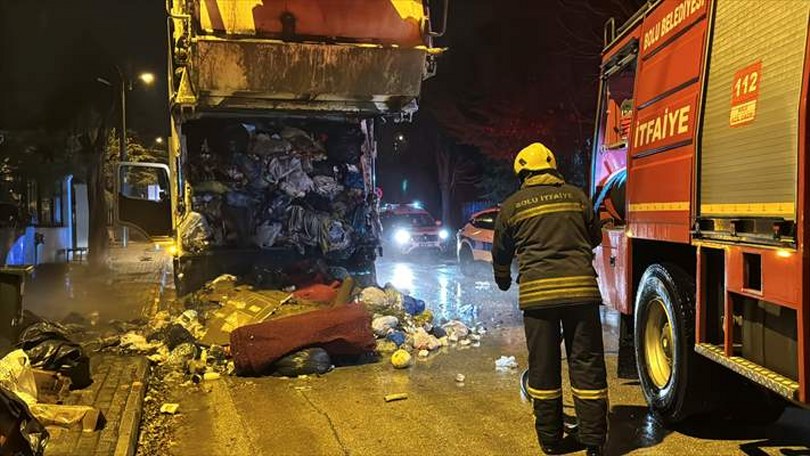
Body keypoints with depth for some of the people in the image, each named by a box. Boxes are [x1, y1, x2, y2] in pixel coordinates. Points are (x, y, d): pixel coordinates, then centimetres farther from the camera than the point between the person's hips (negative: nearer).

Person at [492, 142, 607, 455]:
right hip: (581, 288, 1)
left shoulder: (511, 206, 9)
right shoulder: (576, 196, 11)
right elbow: (595, 238, 23)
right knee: (586, 364, 8)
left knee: (543, 367, 10)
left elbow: (501, 253, 20)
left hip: (536, 292, -1)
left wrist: (503, 282, 39)